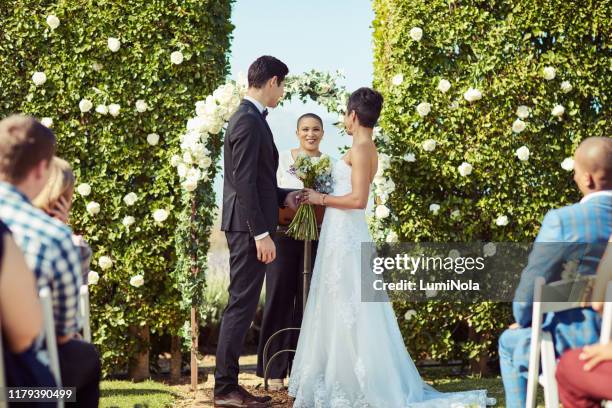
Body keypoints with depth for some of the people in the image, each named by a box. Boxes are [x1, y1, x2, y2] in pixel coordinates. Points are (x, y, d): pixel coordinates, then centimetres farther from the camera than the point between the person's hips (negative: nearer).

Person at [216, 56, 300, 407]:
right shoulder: (249, 121, -16)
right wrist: (262, 234, -21)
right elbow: (244, 183, -21)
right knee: (242, 304, -6)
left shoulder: (248, 117, 15)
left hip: (249, 226, 10)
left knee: (243, 305, 12)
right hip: (249, 227, -10)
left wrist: (283, 196, 11)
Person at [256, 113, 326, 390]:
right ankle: (276, 369, 5)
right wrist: (277, 215, -14)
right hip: (284, 236, -2)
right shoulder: (282, 159, 2)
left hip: (316, 239, 2)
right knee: (279, 297, 0)